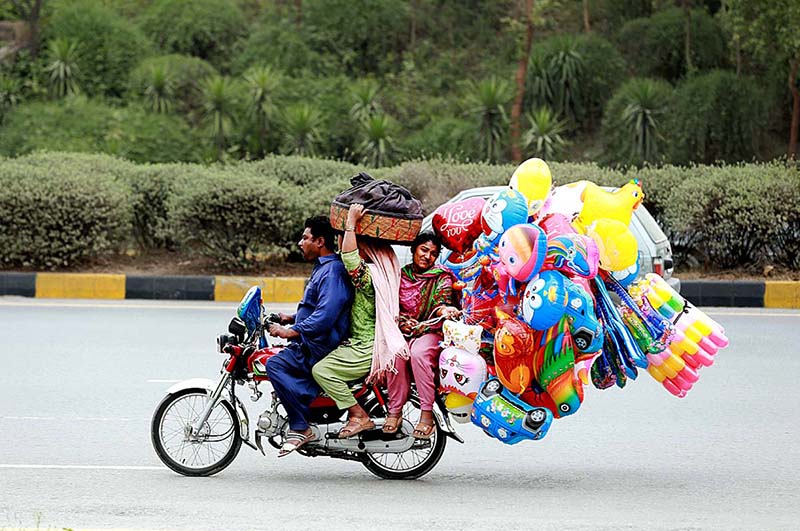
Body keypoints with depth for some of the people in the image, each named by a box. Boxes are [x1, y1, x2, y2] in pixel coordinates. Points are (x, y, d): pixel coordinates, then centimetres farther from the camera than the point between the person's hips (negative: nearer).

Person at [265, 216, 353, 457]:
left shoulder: (333, 271, -15)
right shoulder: (322, 268, 20)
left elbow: (326, 315, -27)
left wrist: (291, 331, -25)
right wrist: (292, 318, 21)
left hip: (321, 347, -11)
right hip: (314, 343, 11)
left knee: (275, 364, -26)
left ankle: (300, 427, -23)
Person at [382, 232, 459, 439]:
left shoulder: (441, 277, 5)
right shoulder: (401, 275, 10)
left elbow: (441, 302, -12)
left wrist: (445, 311, -35)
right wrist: (404, 322, -13)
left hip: (430, 331, -2)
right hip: (403, 332, 2)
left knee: (418, 353, -36)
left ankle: (427, 414, -33)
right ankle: (395, 411, -22)